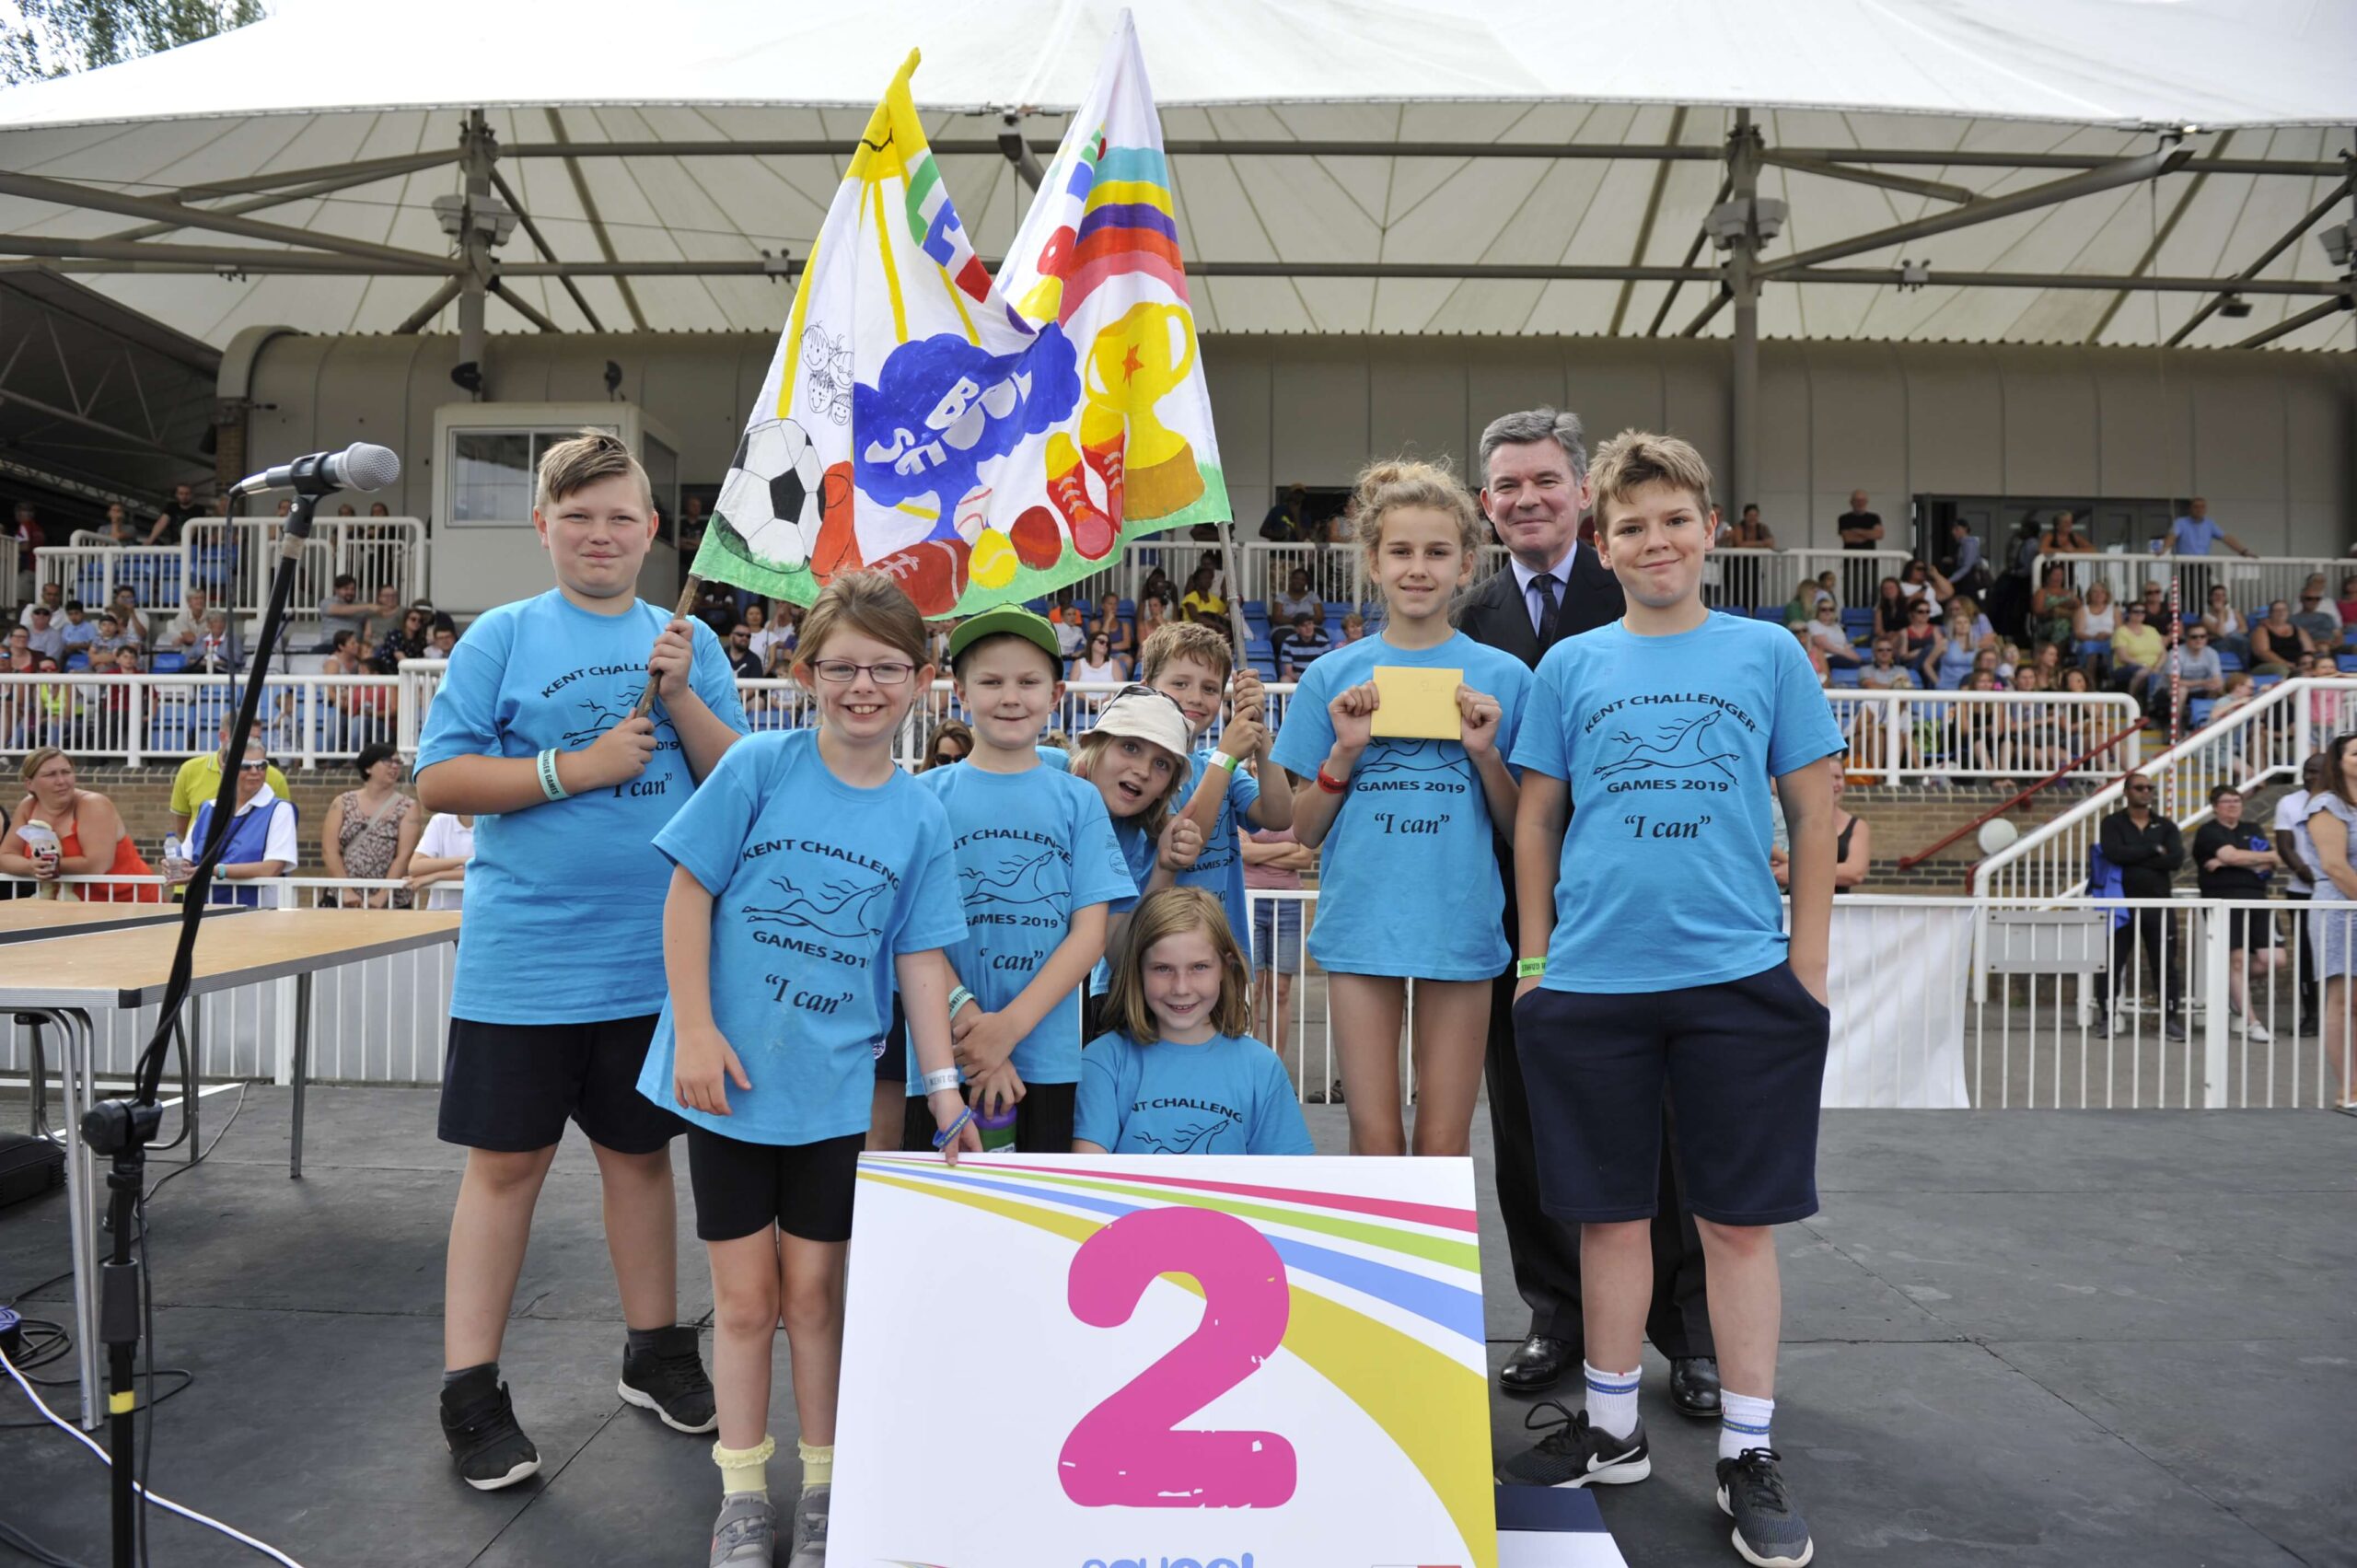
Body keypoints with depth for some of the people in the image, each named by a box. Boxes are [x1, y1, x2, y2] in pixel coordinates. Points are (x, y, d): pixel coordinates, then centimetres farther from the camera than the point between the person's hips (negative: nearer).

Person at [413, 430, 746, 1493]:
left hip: (654, 959, 3)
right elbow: (438, 780, -5)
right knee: (505, 1162, 5)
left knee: (638, 1151, 15)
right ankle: (471, 1394, 19)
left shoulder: (688, 643, 7)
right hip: (522, 958, -2)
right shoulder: (503, 636, -1)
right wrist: (574, 768, -15)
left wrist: (681, 697, -12)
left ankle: (655, 1349, 31)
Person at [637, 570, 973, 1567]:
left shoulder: (920, 815, -1)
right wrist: (696, 1030, -11)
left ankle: (823, 1487, 30)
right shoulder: (759, 767, -8)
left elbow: (919, 959, 2)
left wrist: (943, 1089, 0)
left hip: (833, 1082, 1)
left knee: (813, 1290, 12)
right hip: (729, 1071, -1)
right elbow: (689, 895, -6)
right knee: (744, 1297, 10)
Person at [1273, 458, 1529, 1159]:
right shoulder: (1335, 676, 5)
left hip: (1460, 924, 0)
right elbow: (1304, 830, 6)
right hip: (1360, 920, 0)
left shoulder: (1502, 676, 3)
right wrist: (1345, 749, -9)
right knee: (1374, 1140, 5)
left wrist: (1486, 753, -10)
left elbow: (1522, 830, 6)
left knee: (1444, 1144, 6)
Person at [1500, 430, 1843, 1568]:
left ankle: (1749, 1455, 21)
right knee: (1611, 1212, 11)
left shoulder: (1766, 654, 5)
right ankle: (1612, 1428, 28)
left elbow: (1813, 813, 6)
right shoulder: (1570, 666, 6)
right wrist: (1535, 958, 4)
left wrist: (1808, 961, 0)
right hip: (1592, 982, 1)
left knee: (1740, 1218, 6)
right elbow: (1537, 819, 9)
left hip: (1740, 980, -1)